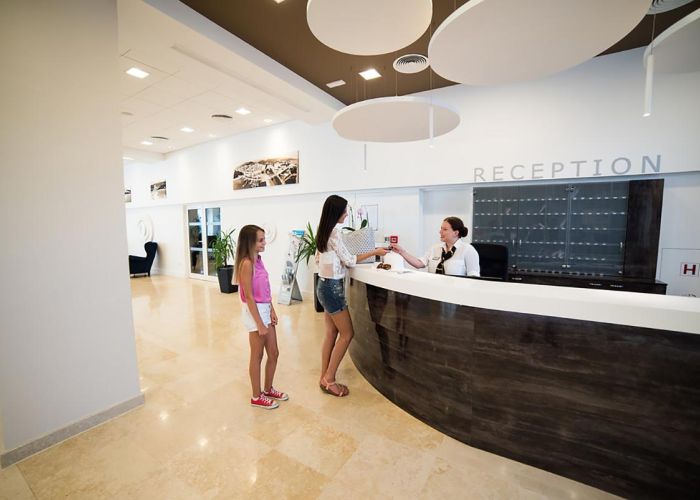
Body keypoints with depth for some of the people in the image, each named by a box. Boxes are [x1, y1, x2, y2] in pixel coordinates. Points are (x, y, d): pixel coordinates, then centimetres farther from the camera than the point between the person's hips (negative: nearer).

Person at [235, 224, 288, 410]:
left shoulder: (258, 259, 8)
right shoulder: (246, 263, -18)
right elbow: (249, 296, -19)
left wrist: (272, 310, 6)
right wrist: (259, 324, -17)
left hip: (265, 310, 8)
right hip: (254, 312, -8)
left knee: (274, 354, 17)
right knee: (257, 356, 8)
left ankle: (268, 389, 36)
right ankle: (257, 397, 27)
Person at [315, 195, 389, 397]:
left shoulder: (323, 232, 10)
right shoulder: (334, 232, -17)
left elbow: (318, 259, 17)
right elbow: (349, 261, -13)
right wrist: (374, 252, -5)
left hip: (324, 285, 9)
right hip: (332, 287, -9)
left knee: (331, 333, 13)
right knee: (346, 334, 2)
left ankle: (324, 378, 23)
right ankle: (329, 380, 11)